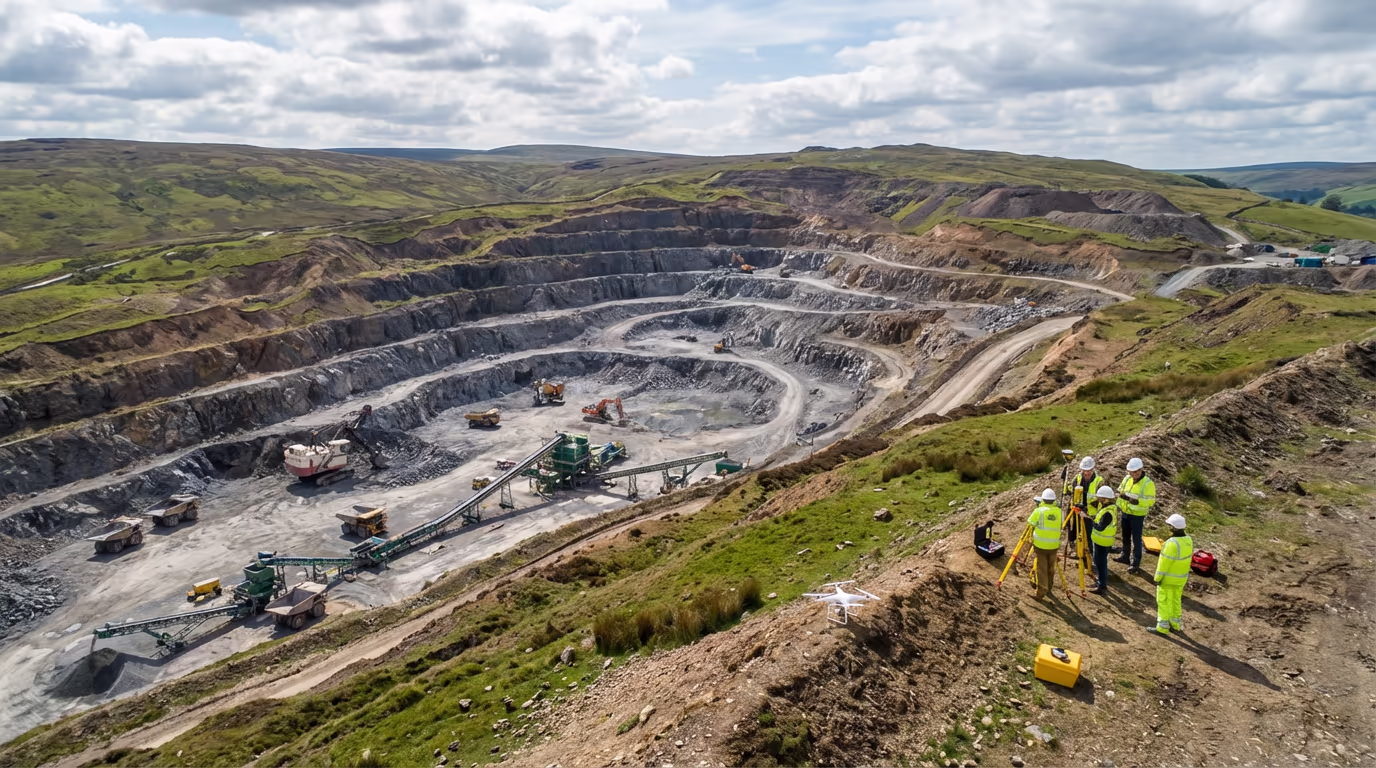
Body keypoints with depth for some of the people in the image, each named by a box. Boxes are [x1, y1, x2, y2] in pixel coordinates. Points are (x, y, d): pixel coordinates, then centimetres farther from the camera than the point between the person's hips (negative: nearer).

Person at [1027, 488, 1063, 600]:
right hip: (1054, 545, 3)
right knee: (1051, 568, 17)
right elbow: (1062, 524, 7)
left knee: (1042, 568, 4)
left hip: (1041, 544, -3)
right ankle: (1048, 589, 28)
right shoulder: (1059, 511, -2)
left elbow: (1031, 525, -6)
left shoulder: (1038, 511, -11)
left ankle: (1041, 591, 1)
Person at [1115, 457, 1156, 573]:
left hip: (1137, 515, -6)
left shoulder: (1148, 483, -18)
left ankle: (1135, 562, 7)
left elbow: (1151, 501, -19)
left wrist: (1138, 501, -34)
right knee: (1125, 536, 20)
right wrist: (1121, 495, -11)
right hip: (1125, 513, 6)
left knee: (1136, 539, -1)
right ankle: (1125, 556, 36)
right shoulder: (1127, 479, 0)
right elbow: (1120, 491, 12)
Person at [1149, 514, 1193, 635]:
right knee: (1175, 599, 22)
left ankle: (1162, 627, 12)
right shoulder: (1188, 540, -4)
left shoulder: (1172, 543, -31)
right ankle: (1175, 624, 35)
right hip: (1181, 577, 8)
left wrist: (1158, 577, -15)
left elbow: (1165, 562, -24)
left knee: (1163, 601, 4)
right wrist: (1182, 572, 19)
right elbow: (1187, 558, 7)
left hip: (1168, 577, -8)